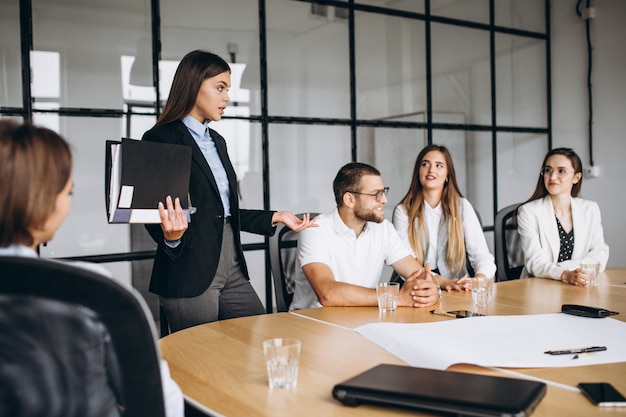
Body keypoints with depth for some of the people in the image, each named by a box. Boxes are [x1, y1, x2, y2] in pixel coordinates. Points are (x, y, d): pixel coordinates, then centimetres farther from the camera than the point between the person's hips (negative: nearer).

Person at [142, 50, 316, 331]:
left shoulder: (217, 141, 17)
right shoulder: (160, 139, -7)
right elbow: (153, 212, -9)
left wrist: (275, 218, 12)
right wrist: (171, 236, -29)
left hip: (233, 271, 7)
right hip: (190, 275, -7)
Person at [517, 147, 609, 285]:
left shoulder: (591, 209, 12)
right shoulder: (528, 212, -2)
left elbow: (600, 253, 4)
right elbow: (535, 263, -11)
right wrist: (565, 275, -30)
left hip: (580, 287, 3)